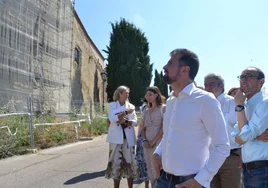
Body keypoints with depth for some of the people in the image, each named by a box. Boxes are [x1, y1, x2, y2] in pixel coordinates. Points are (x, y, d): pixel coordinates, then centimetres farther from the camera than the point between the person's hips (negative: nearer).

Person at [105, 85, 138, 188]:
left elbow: (135, 122, 4)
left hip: (128, 137, 2)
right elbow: (112, 118, -13)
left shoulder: (131, 106, 12)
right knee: (116, 162, 0)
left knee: (130, 162, 2)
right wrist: (126, 112, -14)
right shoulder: (112, 105, 5)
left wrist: (125, 121, -13)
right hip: (117, 137, -2)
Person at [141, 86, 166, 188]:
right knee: (150, 170, 9)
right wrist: (144, 140, -2)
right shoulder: (146, 111, 15)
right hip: (147, 144, 5)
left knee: (157, 170, -2)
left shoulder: (163, 108, -2)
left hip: (159, 143, -5)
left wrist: (153, 141, -10)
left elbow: (164, 127, -9)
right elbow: (143, 128, 15)